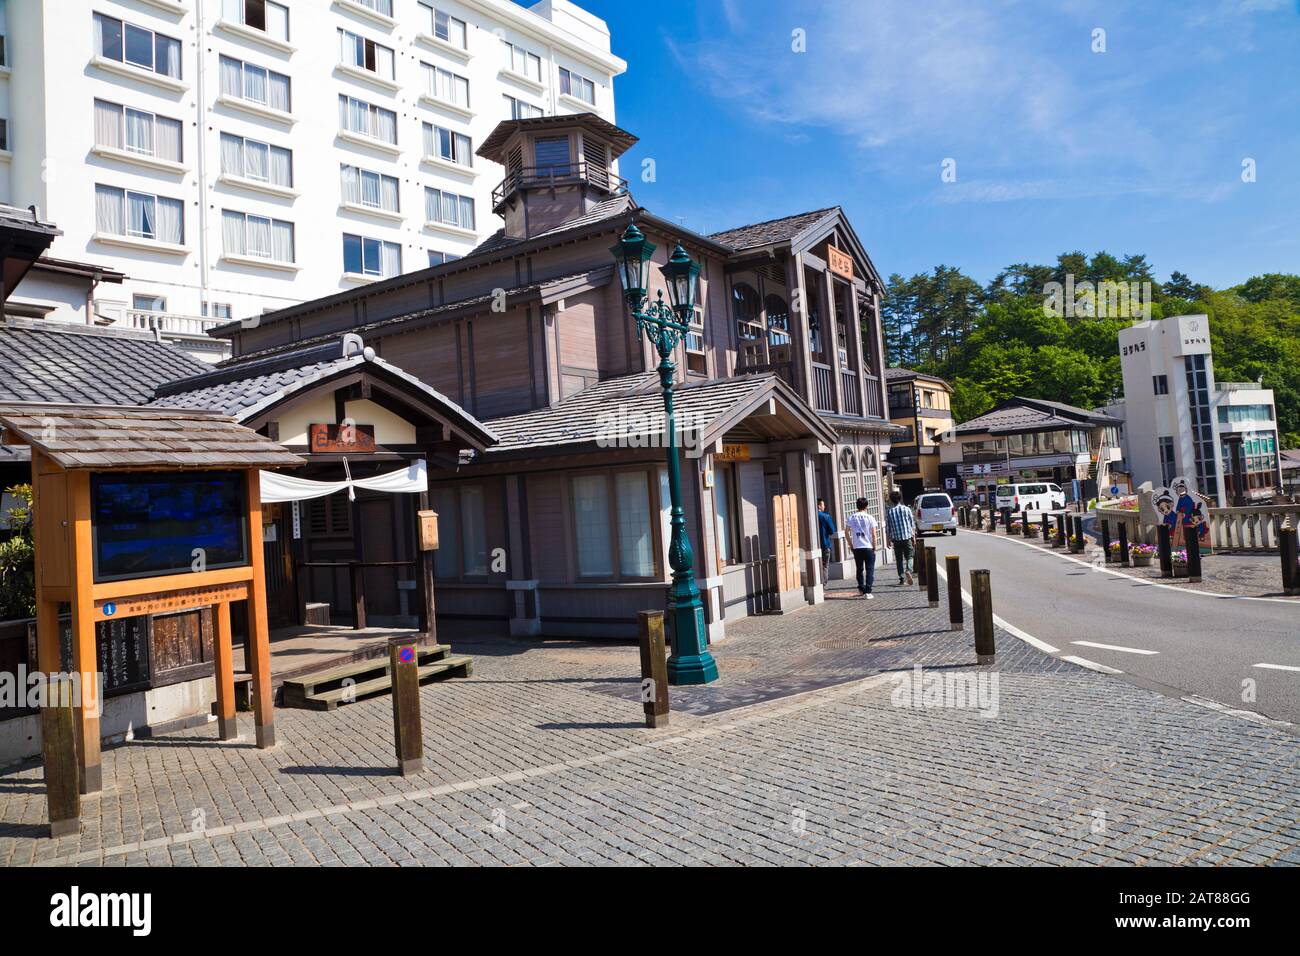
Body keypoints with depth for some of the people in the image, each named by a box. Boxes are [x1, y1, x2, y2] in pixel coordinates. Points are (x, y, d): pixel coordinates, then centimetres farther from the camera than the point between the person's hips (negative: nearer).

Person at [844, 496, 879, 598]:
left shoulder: (850, 518, 2)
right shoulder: (869, 518, -5)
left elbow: (847, 532, 3)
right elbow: (874, 535, -6)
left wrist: (851, 544, 13)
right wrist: (874, 547, 2)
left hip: (856, 548, 3)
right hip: (868, 547, -3)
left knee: (860, 569, 17)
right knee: (870, 570, 2)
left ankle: (861, 588, 26)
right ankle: (868, 592, -4)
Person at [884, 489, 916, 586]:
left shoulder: (889, 512, -1)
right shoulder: (906, 509, 0)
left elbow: (887, 528, 1)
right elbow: (912, 525, 2)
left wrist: (889, 540, 9)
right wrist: (914, 537, 9)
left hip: (896, 538, 0)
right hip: (907, 537, 0)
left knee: (899, 559, 9)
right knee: (909, 556, 7)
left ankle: (901, 578, 8)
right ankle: (908, 570, -19)